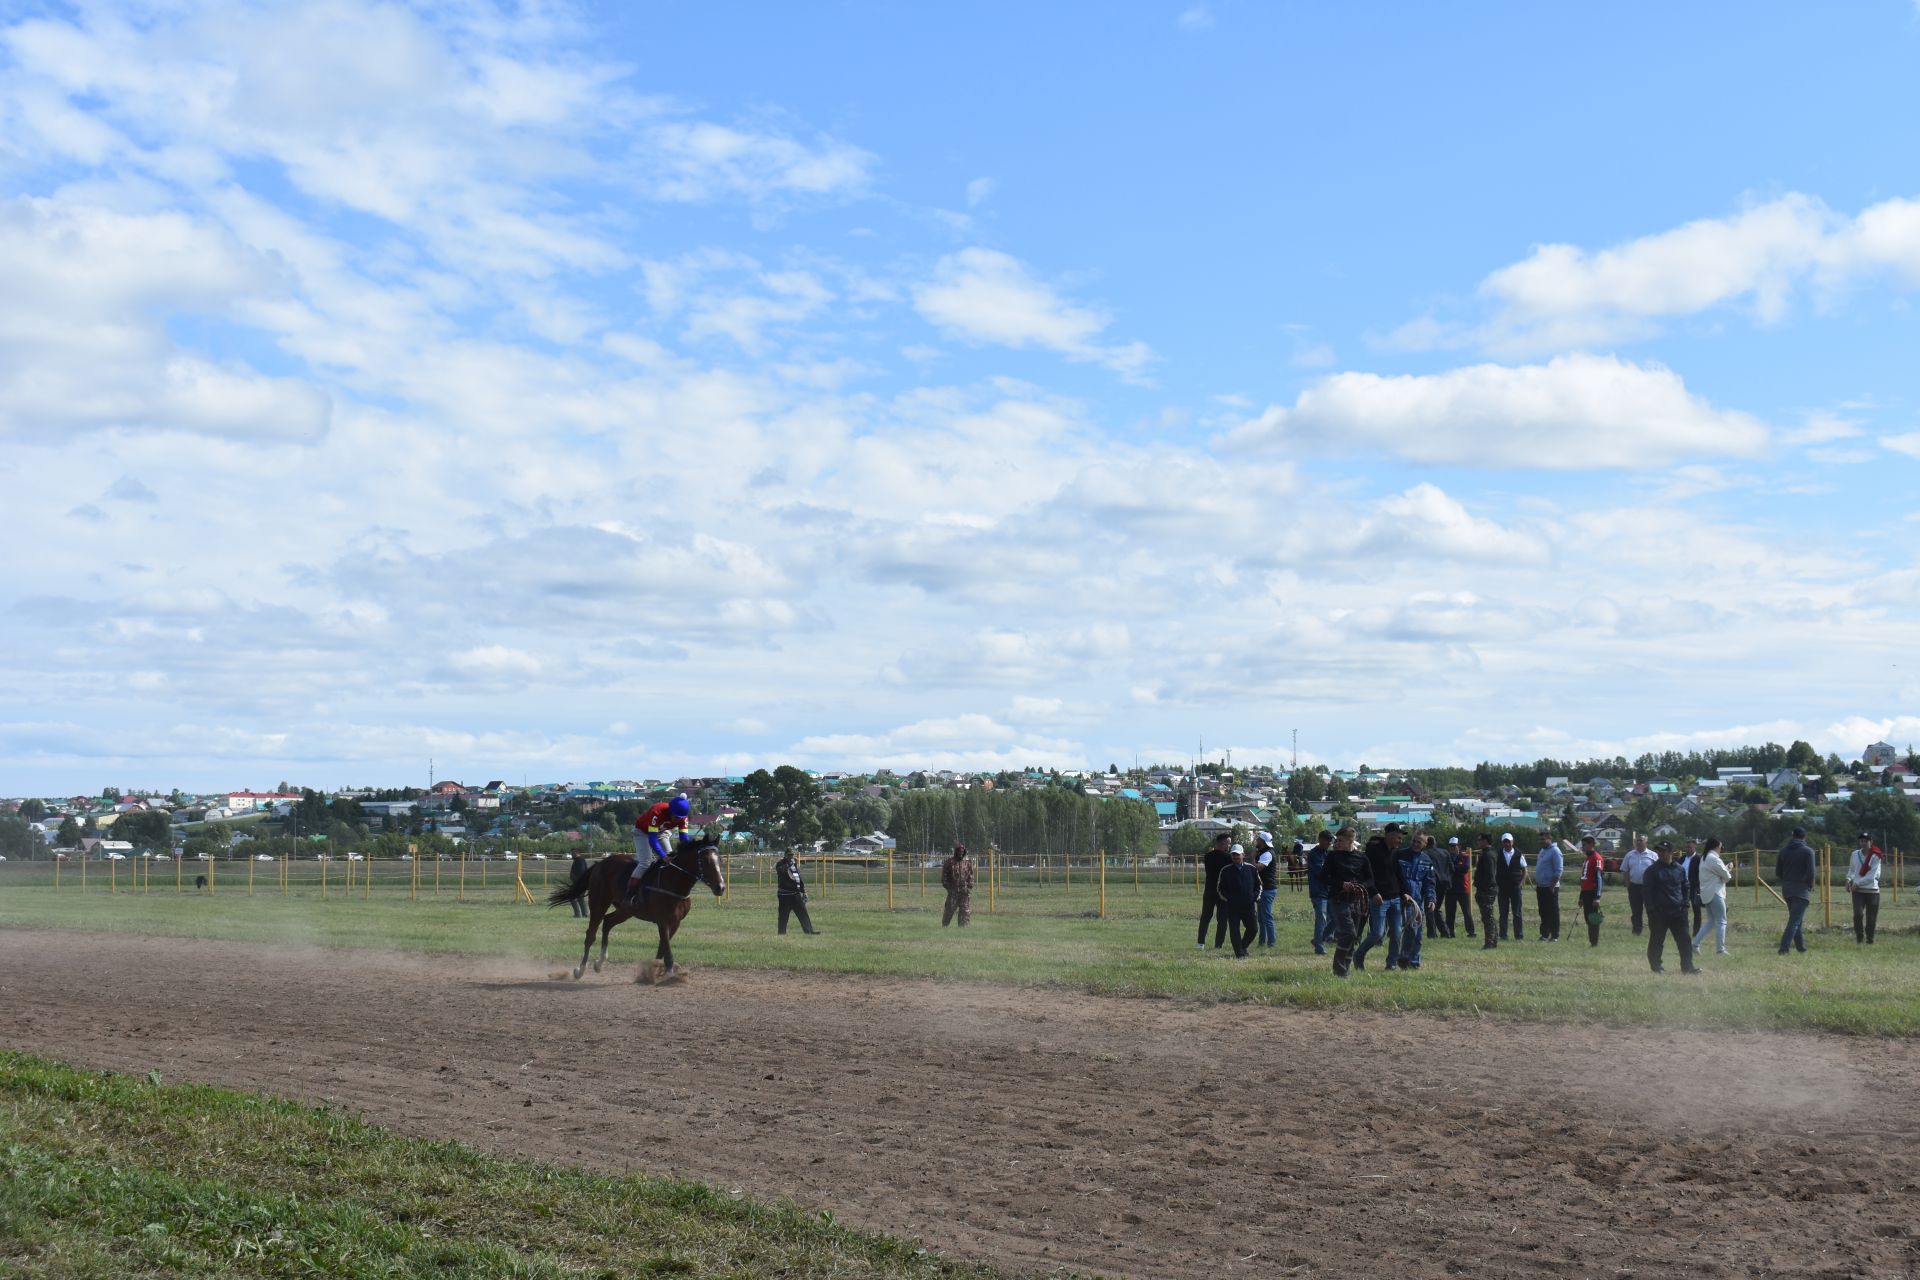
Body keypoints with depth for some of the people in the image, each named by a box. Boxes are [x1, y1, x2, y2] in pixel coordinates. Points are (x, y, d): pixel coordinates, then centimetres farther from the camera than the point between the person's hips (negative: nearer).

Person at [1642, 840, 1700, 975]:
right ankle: (1656, 965, 17)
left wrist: (1684, 905, 9)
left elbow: (1685, 888, 18)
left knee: (1685, 939, -1)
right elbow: (1646, 891, -4)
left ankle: (1687, 966, 2)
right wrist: (1651, 909, -11)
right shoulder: (1652, 870, -3)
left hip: (1678, 912, 3)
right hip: (1659, 912, -3)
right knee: (1657, 940, 4)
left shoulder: (1680, 869, 9)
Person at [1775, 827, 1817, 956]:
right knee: (1795, 919, -8)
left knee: (1794, 918, 17)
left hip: (1786, 889, 5)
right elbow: (1810, 872, -14)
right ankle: (1784, 946, -19)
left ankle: (1800, 945, 22)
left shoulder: (1784, 850, 8)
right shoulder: (1807, 851, -8)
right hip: (1801, 889, -5)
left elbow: (1778, 872, 7)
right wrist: (1810, 886, 1)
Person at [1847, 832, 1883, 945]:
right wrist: (1849, 879, 6)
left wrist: (1857, 883, -14)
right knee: (1858, 914, -17)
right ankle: (1859, 937, -2)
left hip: (1872, 890, -2)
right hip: (1858, 891, 2)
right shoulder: (1854, 855, 6)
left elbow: (1872, 877, -14)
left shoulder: (1876, 857, -7)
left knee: (1871, 918, 0)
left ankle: (1869, 940, 16)